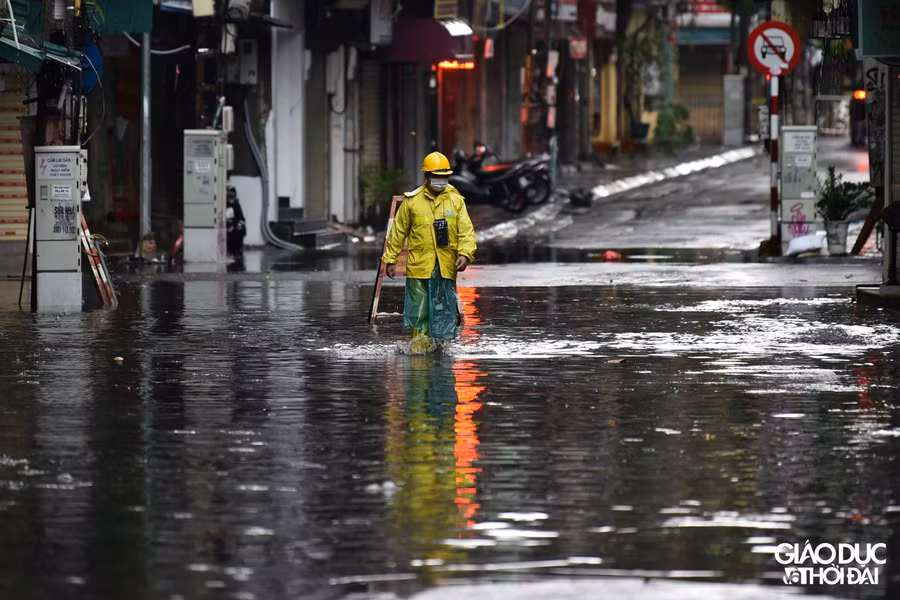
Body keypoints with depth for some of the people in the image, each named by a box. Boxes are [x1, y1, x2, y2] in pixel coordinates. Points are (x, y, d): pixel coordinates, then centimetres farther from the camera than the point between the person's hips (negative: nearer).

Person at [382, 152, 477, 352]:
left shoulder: (456, 200, 6)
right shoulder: (412, 201, 4)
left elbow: (466, 230, 1)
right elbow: (398, 231, 10)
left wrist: (465, 254, -16)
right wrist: (390, 259, 8)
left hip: (446, 266, 1)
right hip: (418, 265, -1)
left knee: (443, 308, 3)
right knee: (419, 307, -1)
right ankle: (419, 343, 6)